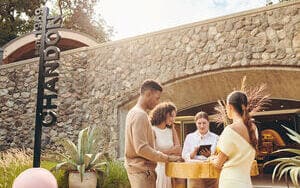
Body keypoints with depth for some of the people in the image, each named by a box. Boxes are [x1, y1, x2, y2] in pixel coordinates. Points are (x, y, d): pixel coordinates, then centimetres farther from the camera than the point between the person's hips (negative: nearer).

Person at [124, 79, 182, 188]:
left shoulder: (133, 112, 13)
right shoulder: (140, 115, -17)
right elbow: (142, 148, -24)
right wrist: (167, 158, -17)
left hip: (139, 168, 10)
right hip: (142, 169, -10)